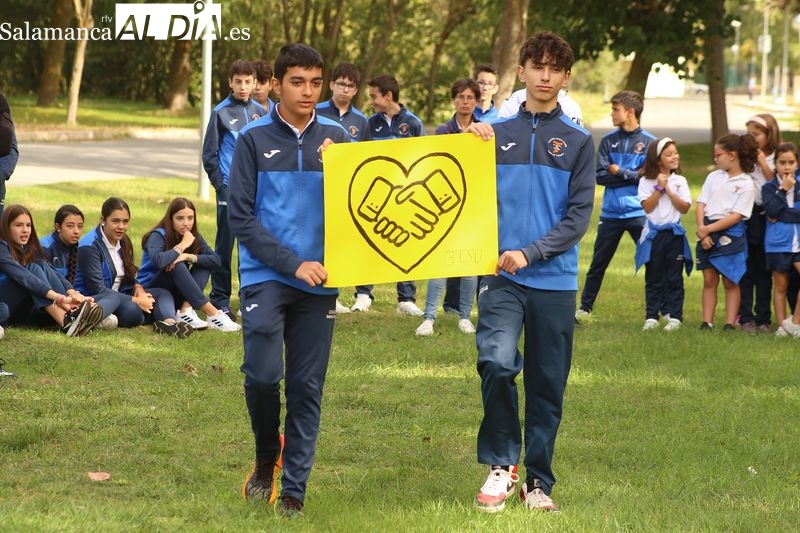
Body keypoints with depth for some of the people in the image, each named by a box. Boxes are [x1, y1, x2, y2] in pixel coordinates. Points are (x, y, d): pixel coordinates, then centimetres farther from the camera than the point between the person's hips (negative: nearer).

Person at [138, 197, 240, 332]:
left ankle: (186, 309, -33)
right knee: (177, 266, -31)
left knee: (204, 264, -13)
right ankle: (212, 314, -37)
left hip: (174, 294, 6)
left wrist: (188, 256, -27)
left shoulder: (194, 237, 1)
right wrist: (182, 246, -25)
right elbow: (158, 261, -39)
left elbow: (216, 260, -14)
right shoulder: (158, 236, -16)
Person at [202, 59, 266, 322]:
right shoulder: (221, 112, -2)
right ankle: (220, 299, 5)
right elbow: (210, 154, -1)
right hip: (230, 189, -4)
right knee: (225, 245, 0)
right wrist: (220, 185, -7)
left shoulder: (261, 112, 9)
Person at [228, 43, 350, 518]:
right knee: (263, 374, -14)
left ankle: (294, 489, 11)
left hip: (319, 283, 2)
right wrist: (293, 263, -12)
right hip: (266, 277, -2)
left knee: (307, 388, 3)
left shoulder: (336, 137, 8)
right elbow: (242, 217, -4)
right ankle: (267, 457, 14)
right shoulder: (254, 140, 0)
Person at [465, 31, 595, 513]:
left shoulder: (579, 142, 4)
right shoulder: (496, 134, 9)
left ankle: (538, 481, 19)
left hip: (555, 279, 0)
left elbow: (578, 217, -2)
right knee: (497, 361, -22)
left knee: (548, 384, 6)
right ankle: (502, 464, -5)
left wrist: (530, 252, -14)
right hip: (502, 276, 0)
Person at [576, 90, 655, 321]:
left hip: (639, 213, -3)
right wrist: (633, 177, -10)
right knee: (598, 264, 9)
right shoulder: (608, 141, 6)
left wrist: (620, 172, -9)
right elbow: (601, 176, -2)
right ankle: (584, 308, 17)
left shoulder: (649, 142, -1)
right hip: (610, 213, 3)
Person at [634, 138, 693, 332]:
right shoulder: (646, 181, 0)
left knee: (674, 278, 2)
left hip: (674, 233, 1)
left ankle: (675, 316, 5)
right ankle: (651, 317, 8)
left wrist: (669, 190, -11)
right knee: (653, 278, 5)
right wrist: (659, 188, -12)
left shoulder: (679, 181, 4)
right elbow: (647, 207, -9)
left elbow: (685, 208, -4)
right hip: (654, 233, -1)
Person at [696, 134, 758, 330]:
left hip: (730, 233, -4)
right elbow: (701, 205, 6)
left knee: (730, 282, 0)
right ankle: (707, 322, 8)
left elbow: (736, 216, -12)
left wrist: (708, 229, -13)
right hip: (707, 233, 4)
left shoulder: (746, 184, -5)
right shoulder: (714, 177, 10)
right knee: (709, 280, 6)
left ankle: (730, 323, 3)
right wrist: (702, 229, -9)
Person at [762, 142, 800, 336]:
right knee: (780, 286, 7)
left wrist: (782, 215, -12)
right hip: (777, 242, -1)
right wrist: (783, 189, -13)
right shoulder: (769, 187, 2)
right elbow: (772, 210, -15)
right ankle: (782, 325, 14)